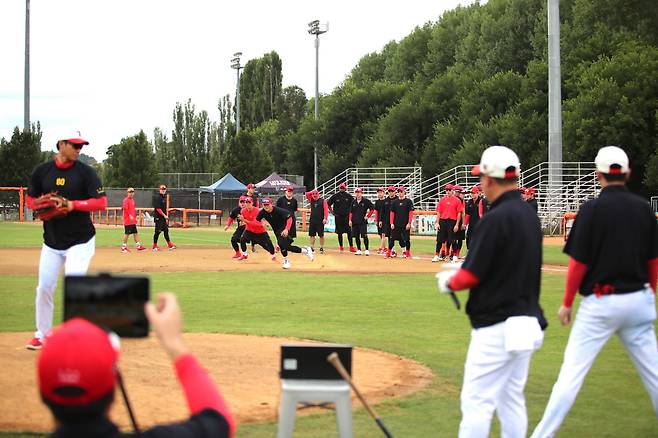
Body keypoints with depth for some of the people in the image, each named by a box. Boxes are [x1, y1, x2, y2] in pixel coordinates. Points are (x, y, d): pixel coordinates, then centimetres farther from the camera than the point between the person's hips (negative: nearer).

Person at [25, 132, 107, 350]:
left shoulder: (85, 172, -6)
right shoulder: (42, 171, 3)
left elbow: (101, 202, -10)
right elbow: (30, 200, 12)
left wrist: (73, 205, -20)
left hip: (80, 241, -3)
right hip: (52, 241, 4)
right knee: (44, 288, 7)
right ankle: (42, 334, 24)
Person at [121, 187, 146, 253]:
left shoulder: (132, 200, 17)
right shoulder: (126, 200, -10)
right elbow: (125, 209, -21)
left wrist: (135, 217, 20)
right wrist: (130, 215, -31)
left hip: (133, 220, 9)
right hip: (128, 220, -9)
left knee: (135, 233, 11)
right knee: (127, 233, -6)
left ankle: (138, 246, 14)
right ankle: (124, 247, -1)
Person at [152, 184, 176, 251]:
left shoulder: (164, 197, 14)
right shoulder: (157, 197, -13)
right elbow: (158, 208, -18)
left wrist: (166, 217, 15)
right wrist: (164, 215, -19)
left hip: (164, 217, 8)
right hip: (158, 217, -8)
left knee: (166, 231, 10)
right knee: (158, 231, -3)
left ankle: (170, 245, 13)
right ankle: (155, 246, 5)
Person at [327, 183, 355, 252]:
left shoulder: (349, 196, 2)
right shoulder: (335, 196, 0)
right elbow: (328, 204, 8)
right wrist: (332, 212, 4)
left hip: (347, 216, 0)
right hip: (338, 217, 0)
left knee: (349, 232, -4)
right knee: (339, 233, 5)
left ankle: (351, 247, 1)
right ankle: (340, 247, 14)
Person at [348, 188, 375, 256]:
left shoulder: (366, 201, -3)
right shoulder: (353, 202, 12)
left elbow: (372, 208, 0)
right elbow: (351, 212, 16)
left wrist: (367, 216, -3)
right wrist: (350, 220, 7)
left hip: (363, 222, -5)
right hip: (355, 222, 5)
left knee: (364, 236, -9)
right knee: (356, 236, 6)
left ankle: (367, 250, -2)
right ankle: (358, 250, 14)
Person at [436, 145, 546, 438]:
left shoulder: (496, 219, -17)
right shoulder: (529, 214, 10)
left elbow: (471, 275, -15)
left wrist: (449, 282, 6)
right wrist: (461, 273, 21)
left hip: (496, 327, -9)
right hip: (528, 322, 9)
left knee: (477, 401, -5)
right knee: (511, 399, 15)